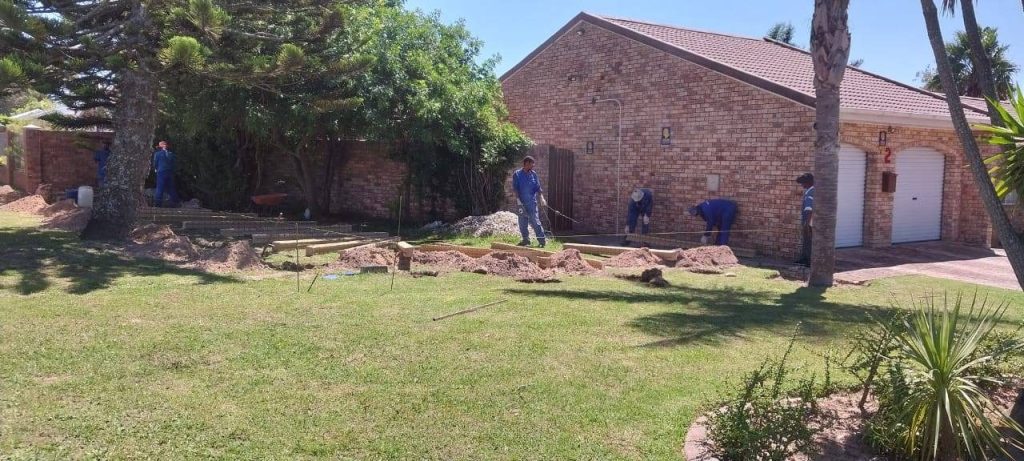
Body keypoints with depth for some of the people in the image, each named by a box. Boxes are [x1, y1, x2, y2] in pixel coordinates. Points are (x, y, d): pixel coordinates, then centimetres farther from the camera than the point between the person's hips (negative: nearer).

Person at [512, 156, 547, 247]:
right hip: (522, 203, 0)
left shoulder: (533, 174, 7)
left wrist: (542, 198, -6)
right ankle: (526, 240, 19)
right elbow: (515, 189, -3)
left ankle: (542, 241, -5)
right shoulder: (517, 174, 1)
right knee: (522, 223, 6)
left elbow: (538, 188, 8)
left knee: (535, 222, -6)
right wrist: (519, 201, -11)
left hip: (532, 203, 0)